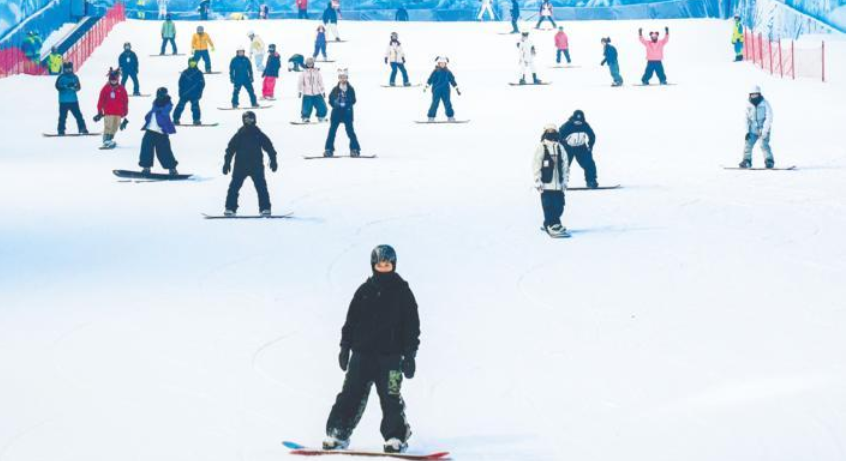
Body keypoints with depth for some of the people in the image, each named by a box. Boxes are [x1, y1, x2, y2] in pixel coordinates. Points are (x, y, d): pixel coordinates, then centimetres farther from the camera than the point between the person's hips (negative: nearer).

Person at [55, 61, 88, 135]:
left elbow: (78, 87, 8)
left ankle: (83, 129, 3)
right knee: (63, 116, -6)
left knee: (78, 115, -1)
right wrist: (66, 86, -22)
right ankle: (61, 131, -1)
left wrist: (74, 87, -15)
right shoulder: (61, 77, 1)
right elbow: (58, 86, -9)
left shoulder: (74, 77, 12)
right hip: (63, 101, -3)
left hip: (73, 100, 3)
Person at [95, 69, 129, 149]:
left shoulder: (121, 89, 5)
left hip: (118, 113, 2)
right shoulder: (106, 88, 1)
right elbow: (101, 100, 3)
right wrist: (100, 112, 2)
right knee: (108, 127, -12)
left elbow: (125, 101, 10)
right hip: (108, 112, -2)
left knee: (114, 128, 5)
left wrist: (125, 113, 11)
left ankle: (110, 140, 19)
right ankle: (106, 141, -13)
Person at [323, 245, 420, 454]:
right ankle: (338, 433, 3)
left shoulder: (402, 291, 3)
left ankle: (396, 437, 4)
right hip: (362, 353, 2)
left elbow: (412, 325, 3)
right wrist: (345, 347, 8)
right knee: (352, 394, -1)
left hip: (390, 356, -2)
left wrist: (410, 354, -2)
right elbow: (351, 320, 13)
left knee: (391, 397, -4)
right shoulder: (364, 291, 9)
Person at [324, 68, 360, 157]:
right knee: (332, 131, 2)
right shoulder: (335, 89, 1)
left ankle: (355, 149, 5)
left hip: (347, 113, -2)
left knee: (350, 131, -3)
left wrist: (348, 105, -18)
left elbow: (353, 100, -2)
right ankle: (329, 149, 9)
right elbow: (330, 99, 5)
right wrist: (335, 104, -11)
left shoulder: (350, 89, -1)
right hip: (336, 113, 2)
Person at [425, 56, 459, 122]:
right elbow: (430, 79, -1)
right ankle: (431, 117, -2)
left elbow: (452, 81, 13)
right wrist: (426, 87, -8)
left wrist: (457, 89, 13)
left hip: (445, 91, 3)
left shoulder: (448, 72, 8)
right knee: (435, 103, -7)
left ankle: (451, 117, 8)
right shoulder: (436, 72, 0)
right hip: (436, 90, -3)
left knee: (447, 103, 1)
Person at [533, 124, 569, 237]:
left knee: (559, 206, 4)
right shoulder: (541, 148, -2)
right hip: (546, 184, -5)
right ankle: (553, 225, -7)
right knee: (548, 206, -9)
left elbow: (565, 165, 18)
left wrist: (565, 180, 12)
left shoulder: (560, 148, 14)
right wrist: (537, 181, -11)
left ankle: (548, 224, 21)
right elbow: (536, 165, -6)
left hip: (558, 184, 5)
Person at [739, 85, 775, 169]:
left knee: (764, 144, -20)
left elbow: (769, 118, -11)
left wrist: (764, 131, -18)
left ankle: (769, 161, -16)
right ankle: (747, 161, 9)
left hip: (764, 129, -5)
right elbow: (747, 119, 10)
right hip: (753, 130, 5)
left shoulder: (765, 104, -8)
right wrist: (747, 131, 1)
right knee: (748, 144, -4)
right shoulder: (749, 105, 5)